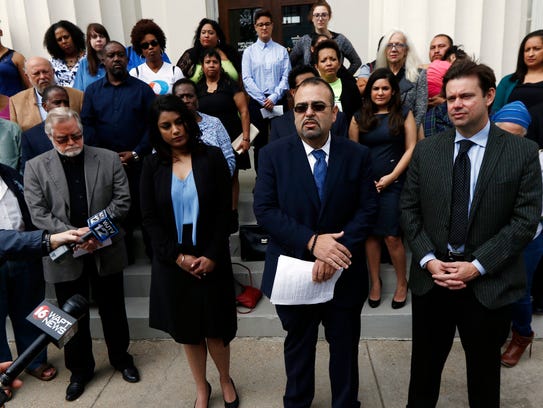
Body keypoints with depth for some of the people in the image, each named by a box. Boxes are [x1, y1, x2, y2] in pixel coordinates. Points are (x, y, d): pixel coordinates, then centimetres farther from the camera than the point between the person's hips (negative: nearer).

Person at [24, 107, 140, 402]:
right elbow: (38, 214, -7)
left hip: (106, 250, 0)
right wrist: (72, 234, -20)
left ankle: (121, 358, 38)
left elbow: (122, 200, -5)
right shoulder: (35, 167, -1)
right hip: (65, 255, 0)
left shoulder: (109, 159, -2)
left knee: (113, 310, 15)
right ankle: (80, 370, 35)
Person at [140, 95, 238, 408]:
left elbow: (224, 211, -6)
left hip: (210, 259, -1)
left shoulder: (212, 157, -3)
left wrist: (212, 256, -14)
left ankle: (226, 380, 34)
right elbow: (150, 218, -1)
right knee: (187, 329, 12)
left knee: (215, 327, 7)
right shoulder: (152, 165, 2)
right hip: (172, 262, 2)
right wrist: (177, 256, -11)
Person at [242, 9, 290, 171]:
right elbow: (247, 79, -1)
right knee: (260, 141, 4)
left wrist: (273, 98, -12)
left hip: (277, 101, 0)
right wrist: (263, 100, -9)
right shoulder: (249, 51, 6)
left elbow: (286, 77, 0)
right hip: (256, 101, 0)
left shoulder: (282, 51, 6)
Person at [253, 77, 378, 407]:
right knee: (298, 345, 21)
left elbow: (367, 209, -7)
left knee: (345, 347, 19)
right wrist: (311, 241, -22)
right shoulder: (273, 154, -6)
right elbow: (264, 208, -13)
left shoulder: (358, 155, -4)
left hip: (343, 274, 1)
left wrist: (338, 250, -20)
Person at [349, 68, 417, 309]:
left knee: (391, 236, -5)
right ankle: (375, 283, 19)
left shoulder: (404, 115, 6)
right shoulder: (359, 117, 10)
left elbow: (411, 149, 0)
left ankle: (402, 283, 14)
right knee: (371, 233, 5)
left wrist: (391, 176, -8)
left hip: (393, 183, -2)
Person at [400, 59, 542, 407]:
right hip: (431, 277, 2)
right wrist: (427, 259, -10)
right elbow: (409, 209, 2)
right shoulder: (426, 150, 2)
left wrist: (477, 266, -15)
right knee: (425, 364, 17)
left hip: (491, 283, -1)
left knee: (484, 369, 19)